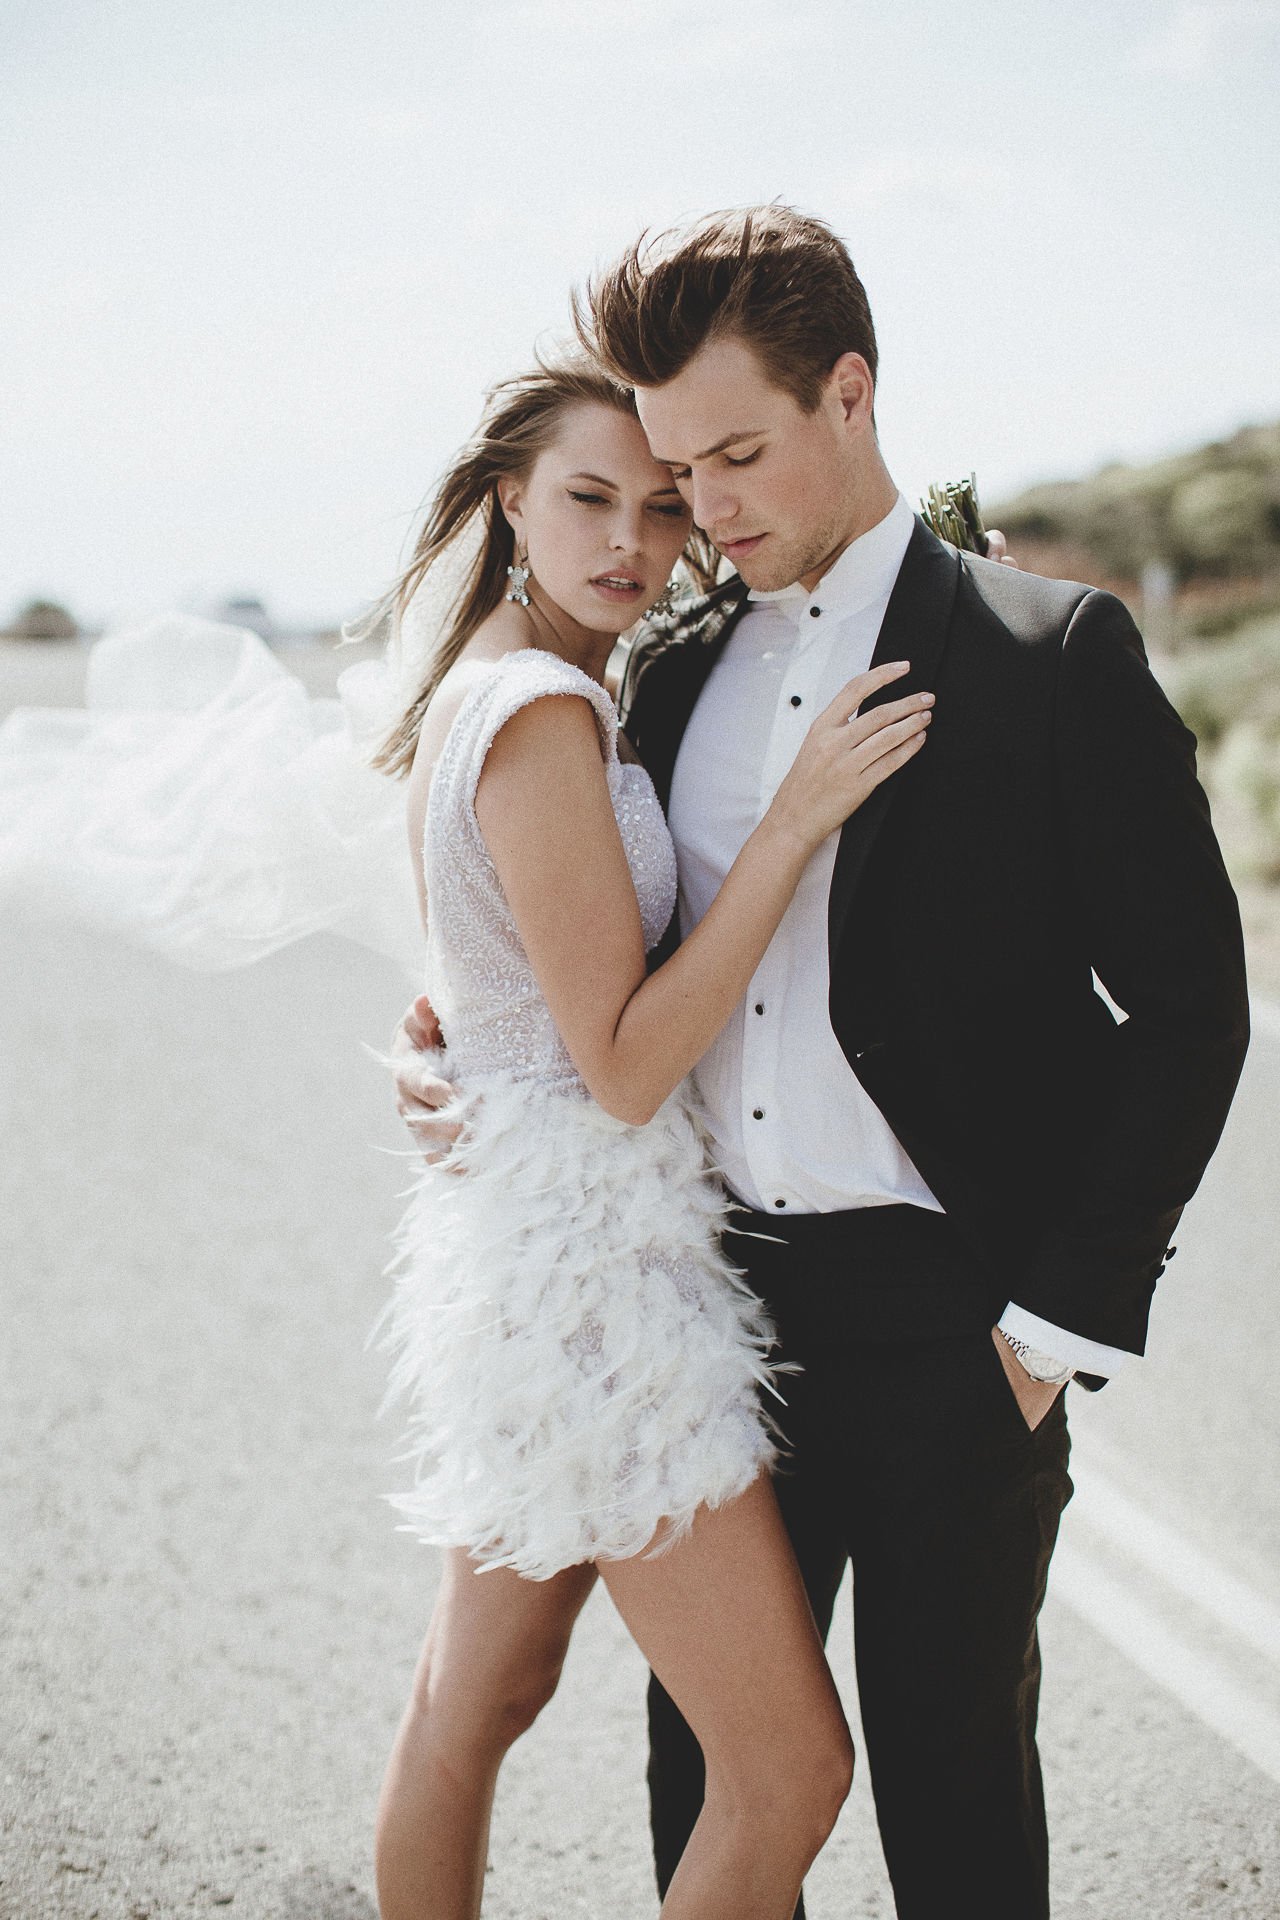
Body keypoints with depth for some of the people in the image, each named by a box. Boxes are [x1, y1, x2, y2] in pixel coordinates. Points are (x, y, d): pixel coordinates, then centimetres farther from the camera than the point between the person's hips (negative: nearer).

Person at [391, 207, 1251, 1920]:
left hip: (949, 1320, -5)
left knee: (951, 1767, 6)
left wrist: (1061, 1324, -10)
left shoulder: (1052, 653, -5)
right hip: (724, 1291, 5)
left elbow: (1188, 1003, -7)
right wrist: (467, 1053, 0)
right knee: (706, 1749, 12)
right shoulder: (671, 671, 11)